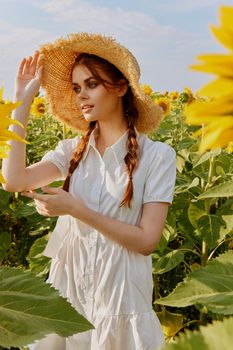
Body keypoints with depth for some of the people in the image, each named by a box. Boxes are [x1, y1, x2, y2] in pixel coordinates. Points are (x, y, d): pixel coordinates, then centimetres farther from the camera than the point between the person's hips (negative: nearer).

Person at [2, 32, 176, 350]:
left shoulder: (157, 155, -11)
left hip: (119, 288, -3)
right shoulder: (72, 151, 0)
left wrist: (76, 209, -20)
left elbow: (148, 240, -15)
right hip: (68, 281, 4)